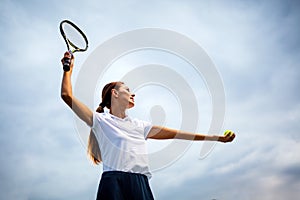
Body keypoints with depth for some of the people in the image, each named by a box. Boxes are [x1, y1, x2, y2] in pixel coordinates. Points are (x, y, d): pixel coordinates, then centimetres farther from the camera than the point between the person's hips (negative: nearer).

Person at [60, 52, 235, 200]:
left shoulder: (139, 125, 23)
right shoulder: (100, 120, 10)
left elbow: (175, 133, 22)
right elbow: (67, 95, 7)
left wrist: (215, 137, 21)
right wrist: (68, 69, 17)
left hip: (140, 184, 5)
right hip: (114, 182, -4)